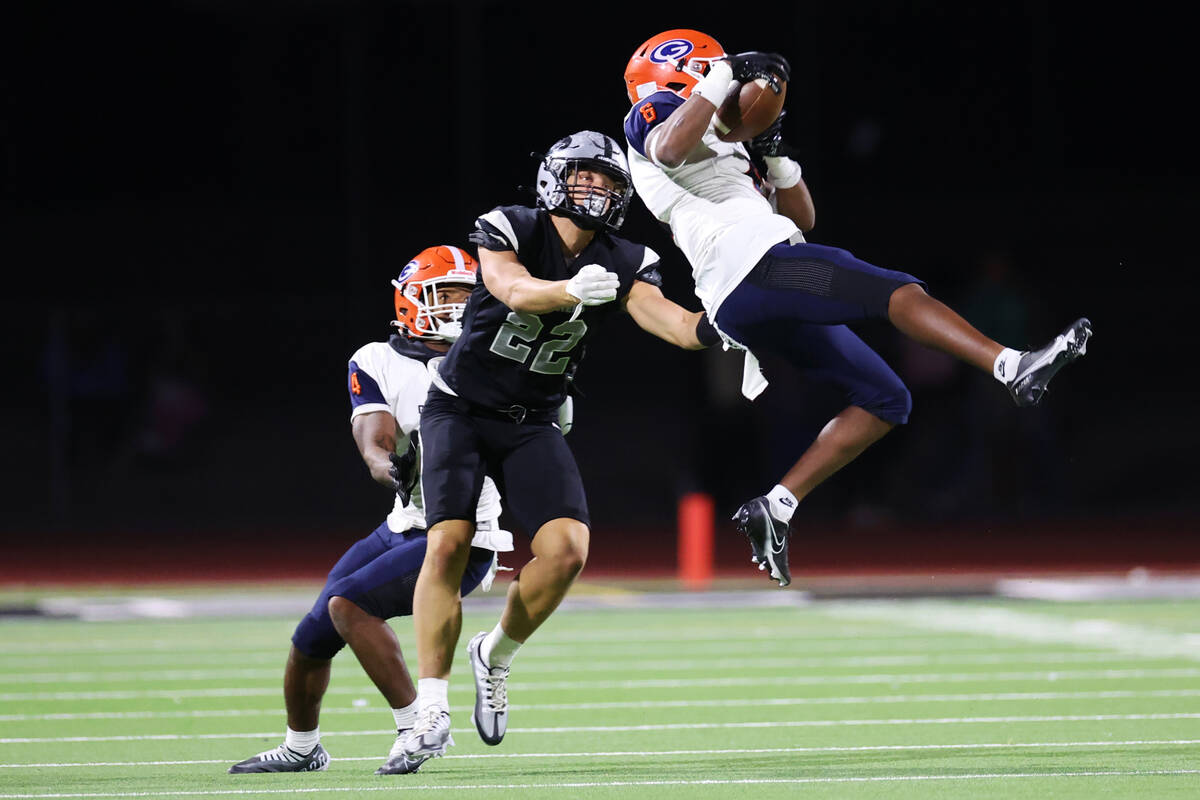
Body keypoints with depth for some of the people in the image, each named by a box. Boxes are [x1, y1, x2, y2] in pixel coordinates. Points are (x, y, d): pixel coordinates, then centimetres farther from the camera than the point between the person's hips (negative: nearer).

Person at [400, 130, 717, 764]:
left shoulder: (624, 265, -1)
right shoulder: (509, 230, -11)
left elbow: (663, 316, -19)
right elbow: (514, 289, -31)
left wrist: (718, 330, -41)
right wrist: (571, 290, -52)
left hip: (531, 425, 3)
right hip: (461, 409, -3)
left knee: (567, 549, -17)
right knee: (448, 545, -20)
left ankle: (494, 658, 10)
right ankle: (430, 710, -16)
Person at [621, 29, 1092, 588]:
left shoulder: (719, 150, 36)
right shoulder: (653, 121, 10)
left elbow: (802, 219, 33)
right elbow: (672, 147, -20)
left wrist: (774, 154, 19)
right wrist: (725, 75, -11)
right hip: (755, 264, -10)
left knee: (885, 401, 8)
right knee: (896, 293, -20)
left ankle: (775, 508, 1)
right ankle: (1014, 368, -39)